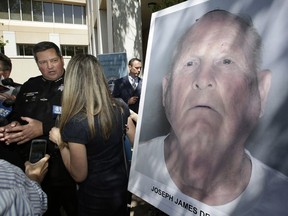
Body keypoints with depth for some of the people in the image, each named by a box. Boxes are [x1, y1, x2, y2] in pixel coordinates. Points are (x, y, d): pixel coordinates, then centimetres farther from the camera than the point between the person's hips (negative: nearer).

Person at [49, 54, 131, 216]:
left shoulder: (75, 122, -28)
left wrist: (60, 142, -8)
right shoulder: (121, 107, -12)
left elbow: (79, 175, -18)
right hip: (122, 187, 4)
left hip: (95, 198, -4)